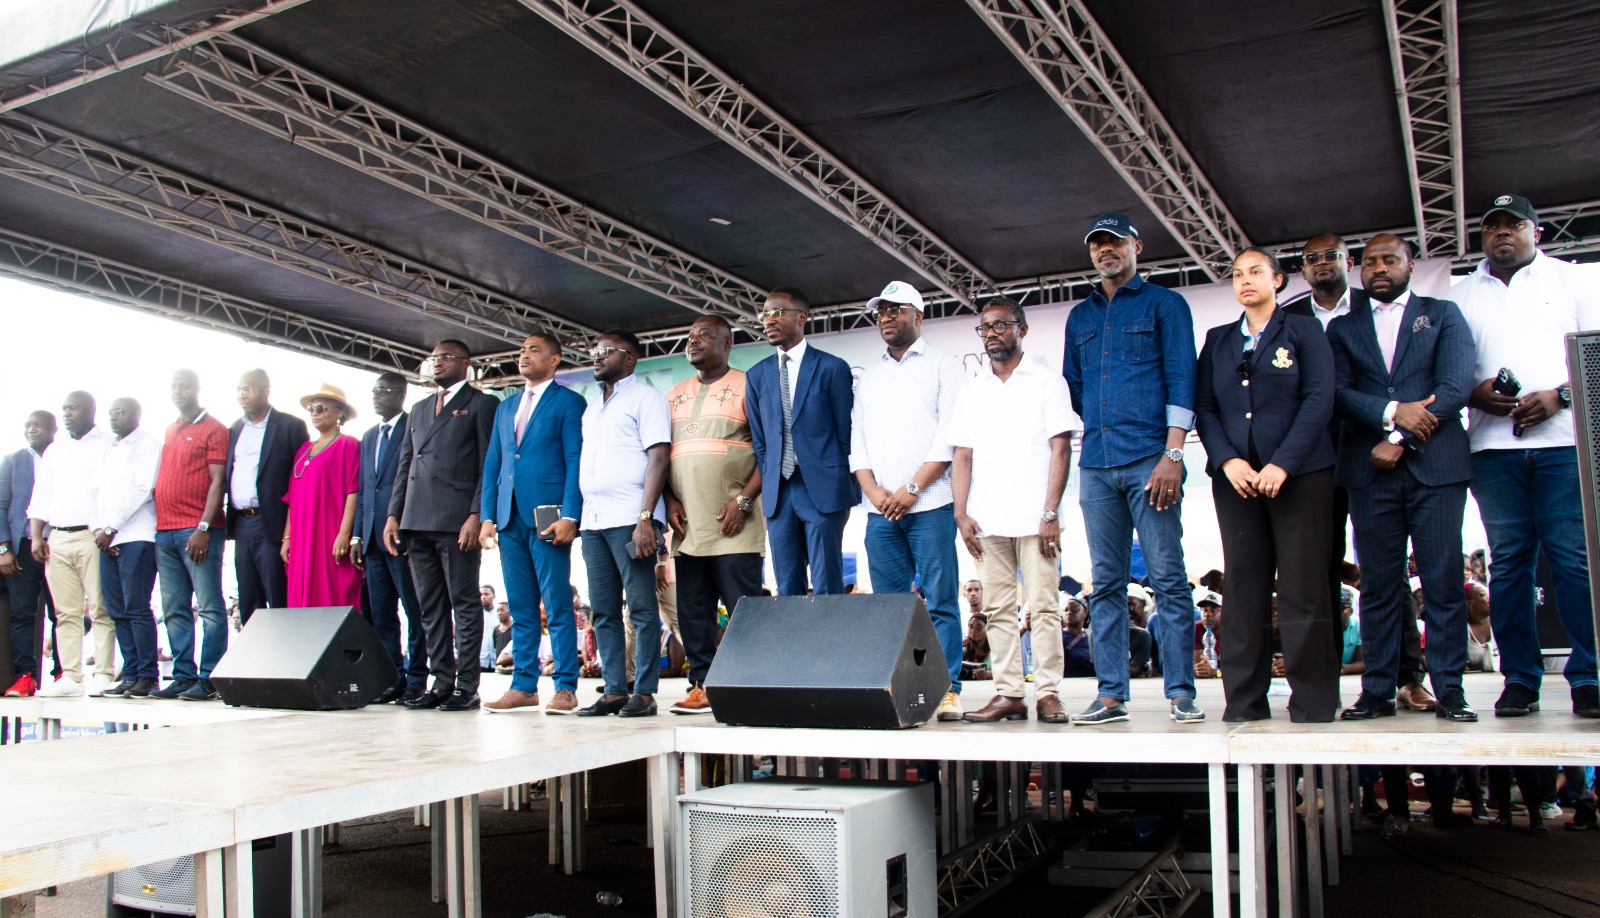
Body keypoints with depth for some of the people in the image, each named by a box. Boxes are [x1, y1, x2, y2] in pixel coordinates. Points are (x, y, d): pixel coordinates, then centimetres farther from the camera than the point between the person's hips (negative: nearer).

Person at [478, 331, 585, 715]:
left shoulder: (569, 402, 2)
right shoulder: (505, 407, 21)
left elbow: (576, 462, -6)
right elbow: (492, 465, 18)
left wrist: (569, 517, -15)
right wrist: (488, 516, 7)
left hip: (547, 518, -6)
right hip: (510, 518, 6)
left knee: (558, 607, -4)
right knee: (520, 608, 8)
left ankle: (565, 688, 0)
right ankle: (523, 686, 13)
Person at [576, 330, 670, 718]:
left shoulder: (645, 397, 2)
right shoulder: (592, 408, 23)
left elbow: (658, 457, -8)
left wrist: (645, 518, -17)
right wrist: (577, 517, 11)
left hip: (629, 518, -7)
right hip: (593, 521, 7)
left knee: (642, 607, -5)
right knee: (604, 610, 6)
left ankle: (644, 693, -2)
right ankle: (614, 691, 10)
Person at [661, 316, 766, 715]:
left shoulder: (745, 386, 2)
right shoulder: (674, 395, 19)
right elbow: (661, 453, 18)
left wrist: (745, 500, -14)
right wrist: (670, 500, 2)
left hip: (733, 524, -6)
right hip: (688, 525, 6)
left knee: (742, 607, -6)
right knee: (692, 610, 6)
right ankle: (702, 686, 12)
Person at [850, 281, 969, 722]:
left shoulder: (943, 366, 5)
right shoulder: (869, 376, 20)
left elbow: (950, 434, -5)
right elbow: (858, 439, 14)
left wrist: (912, 488, -11)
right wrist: (873, 490, -3)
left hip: (928, 504, -4)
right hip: (880, 509, 5)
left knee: (940, 600, -5)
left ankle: (947, 690, -1)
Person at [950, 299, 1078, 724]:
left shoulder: (1046, 381, 5)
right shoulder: (971, 391, 16)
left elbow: (1060, 449, -2)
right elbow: (962, 456, 13)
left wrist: (1050, 513, -11)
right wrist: (961, 514, 1)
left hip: (1033, 517, -4)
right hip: (987, 520, 4)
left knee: (1043, 605, -5)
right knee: (998, 609, 3)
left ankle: (1047, 693, 0)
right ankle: (1008, 694, 7)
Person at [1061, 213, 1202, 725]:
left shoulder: (1163, 304, 6)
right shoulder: (1080, 317, 20)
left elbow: (1181, 381, -3)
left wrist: (1172, 454, -11)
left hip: (1149, 460, -4)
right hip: (1096, 466, 5)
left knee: (1168, 578, -6)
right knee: (1106, 583, 4)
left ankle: (1181, 693, -1)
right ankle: (1111, 694, 6)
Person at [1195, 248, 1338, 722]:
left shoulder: (1304, 331, 7)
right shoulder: (1218, 340, 16)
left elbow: (1319, 400, -3)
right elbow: (1204, 407, 9)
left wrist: (1283, 464, -14)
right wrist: (1228, 460, -8)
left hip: (1299, 473, -3)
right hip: (1236, 476, 3)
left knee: (1303, 588, -5)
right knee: (1244, 587, 1)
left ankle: (1312, 701, 2)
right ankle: (1244, 701, 6)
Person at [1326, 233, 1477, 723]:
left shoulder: (1443, 315, 13)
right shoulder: (1343, 328, 17)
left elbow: (1455, 387, -1)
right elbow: (1338, 391, 2)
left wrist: (1401, 439, -10)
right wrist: (1392, 412, -15)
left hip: (1435, 466, -1)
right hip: (1371, 469, 1)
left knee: (1444, 582, -2)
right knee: (1378, 584, 1)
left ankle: (1448, 690, 3)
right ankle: (1378, 691, 5)